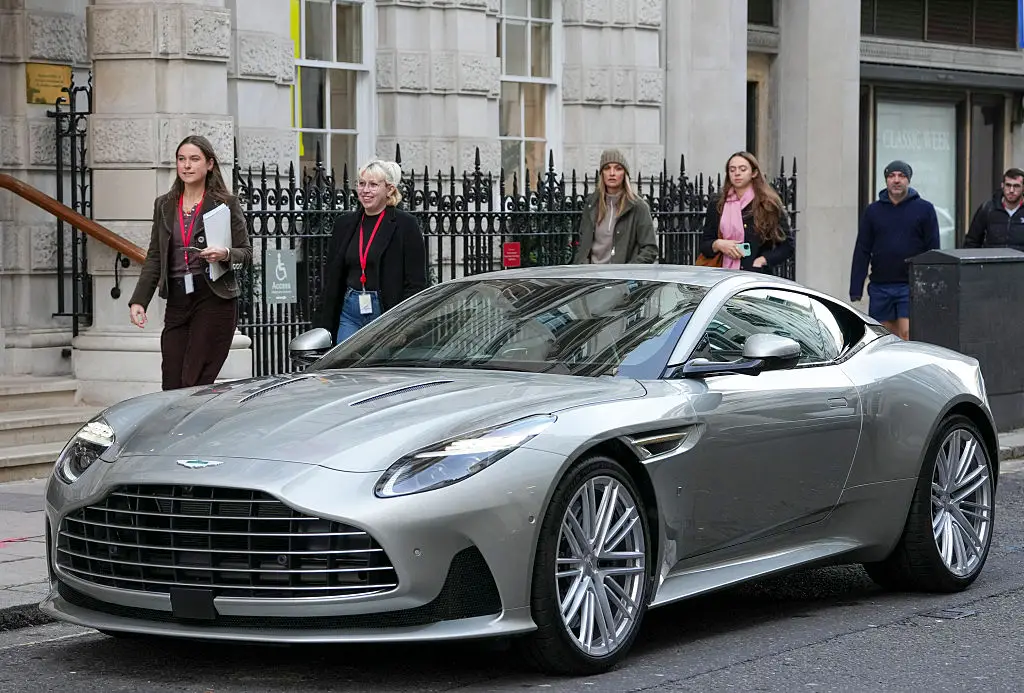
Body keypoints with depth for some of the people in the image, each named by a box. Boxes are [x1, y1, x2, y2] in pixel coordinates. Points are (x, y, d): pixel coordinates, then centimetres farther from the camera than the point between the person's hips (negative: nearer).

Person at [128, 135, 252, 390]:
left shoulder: (225, 204, 2)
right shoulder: (164, 205, 14)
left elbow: (246, 253, 4)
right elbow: (154, 258, 15)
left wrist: (225, 255, -18)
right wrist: (138, 300, 5)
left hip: (215, 300, -4)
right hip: (177, 302, 4)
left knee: (195, 384, -12)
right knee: (172, 386, -2)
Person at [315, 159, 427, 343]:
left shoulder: (405, 224, -3)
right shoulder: (344, 223, 13)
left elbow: (416, 283, -6)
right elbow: (331, 279, 15)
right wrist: (323, 327, 9)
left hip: (385, 312, -5)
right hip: (350, 312, 5)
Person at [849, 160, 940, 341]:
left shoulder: (924, 209, 2)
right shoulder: (873, 210, 8)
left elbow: (933, 250, 2)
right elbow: (862, 252, 8)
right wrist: (855, 290, 2)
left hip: (911, 285, -3)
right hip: (880, 287, 3)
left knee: (907, 334, -12)